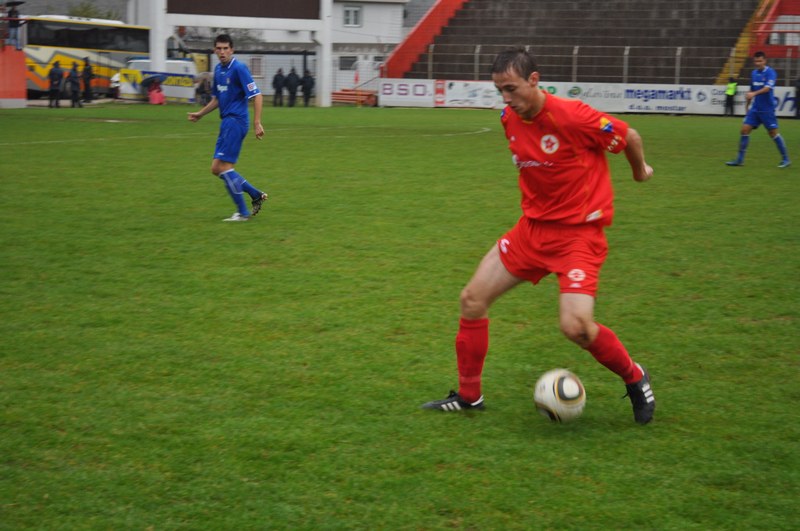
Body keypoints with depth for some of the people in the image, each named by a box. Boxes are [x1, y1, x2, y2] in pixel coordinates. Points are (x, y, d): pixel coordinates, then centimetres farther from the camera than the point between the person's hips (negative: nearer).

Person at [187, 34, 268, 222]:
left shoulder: (239, 68, -12)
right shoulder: (218, 69, 14)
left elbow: (256, 95, -15)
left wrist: (257, 123, -21)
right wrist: (200, 114, 19)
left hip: (236, 121, -9)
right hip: (227, 122, 9)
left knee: (222, 166, -11)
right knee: (217, 169, 7)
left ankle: (242, 212, -4)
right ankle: (256, 195, 16)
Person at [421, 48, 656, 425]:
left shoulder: (572, 117, -23)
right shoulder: (510, 118, -2)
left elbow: (630, 137, -7)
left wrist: (640, 170, 11)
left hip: (579, 231, -7)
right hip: (533, 226, 7)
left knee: (575, 326, -21)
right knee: (473, 298, 3)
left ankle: (635, 379, 8)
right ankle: (468, 396, 18)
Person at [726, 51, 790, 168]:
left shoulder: (770, 72, -11)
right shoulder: (753, 73, 9)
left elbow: (767, 88, -26)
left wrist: (754, 94, -40)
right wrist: (747, 105, 21)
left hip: (767, 109, -6)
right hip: (755, 109, 6)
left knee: (774, 133, -3)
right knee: (744, 130, -2)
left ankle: (785, 159, 9)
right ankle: (740, 159, 2)